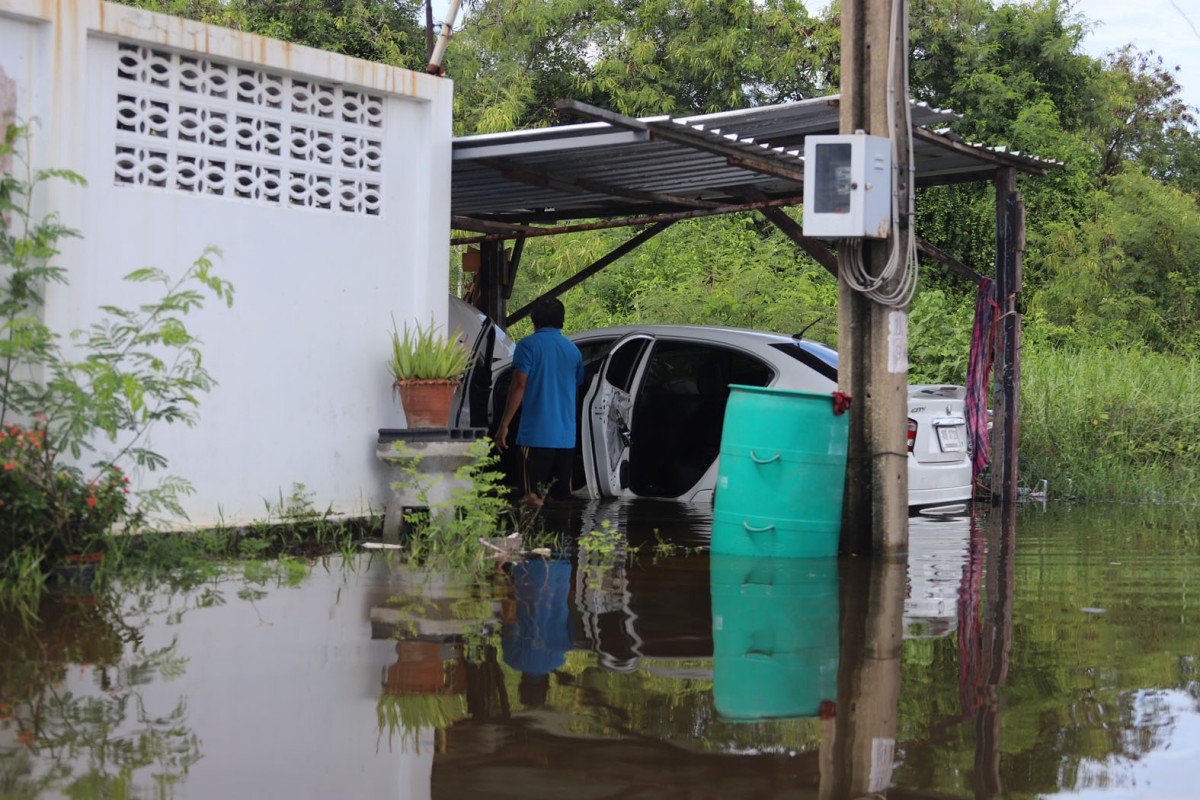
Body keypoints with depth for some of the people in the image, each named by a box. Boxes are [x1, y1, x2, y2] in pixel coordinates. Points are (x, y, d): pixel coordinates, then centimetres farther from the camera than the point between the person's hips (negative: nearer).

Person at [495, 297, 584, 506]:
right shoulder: (573, 350, 13)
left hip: (536, 434, -5)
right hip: (567, 436, 5)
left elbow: (519, 386, -10)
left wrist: (504, 425, -8)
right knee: (562, 499, 10)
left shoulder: (528, 345, -3)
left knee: (534, 497, -8)